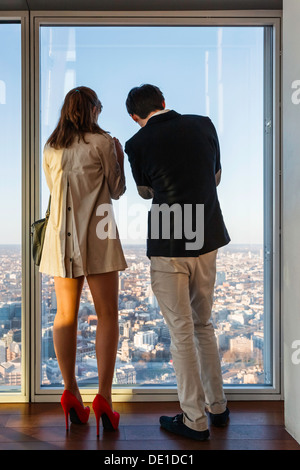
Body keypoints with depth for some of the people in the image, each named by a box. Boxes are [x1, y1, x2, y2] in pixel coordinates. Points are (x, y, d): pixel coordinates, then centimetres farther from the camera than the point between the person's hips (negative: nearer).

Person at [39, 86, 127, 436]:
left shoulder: (51, 147, 10)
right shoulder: (102, 142, -3)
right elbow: (116, 191, 3)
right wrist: (119, 158, 14)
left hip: (61, 234, 5)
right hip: (97, 235, -4)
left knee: (66, 314, 10)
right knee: (107, 314, 3)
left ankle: (70, 392, 16)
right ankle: (103, 395, 2)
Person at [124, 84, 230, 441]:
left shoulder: (137, 144, -7)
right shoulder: (204, 125, 3)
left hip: (169, 248, -5)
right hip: (207, 241, 5)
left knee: (182, 332, 6)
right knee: (203, 325, 19)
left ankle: (195, 420, 20)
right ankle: (217, 407, 32)